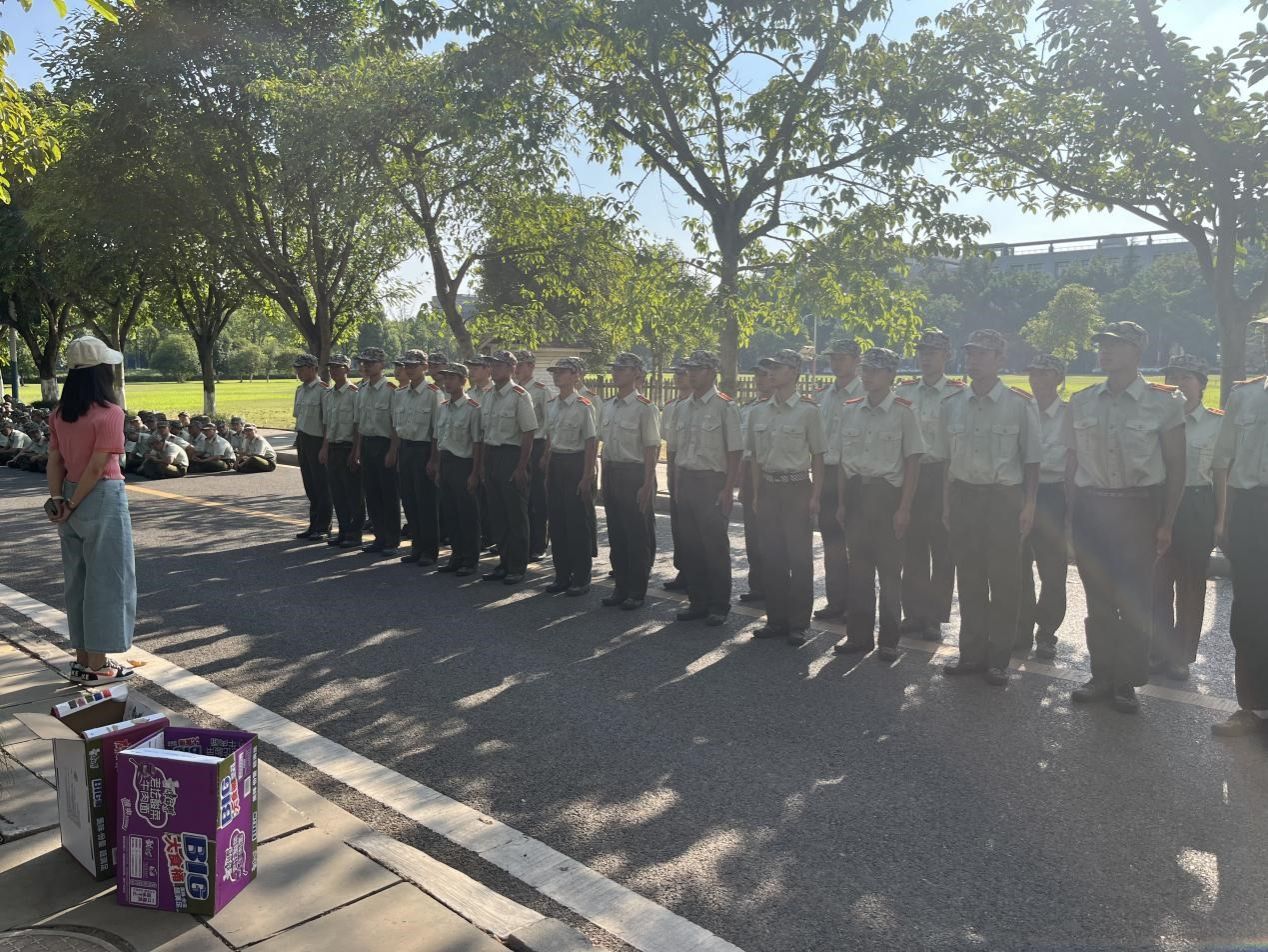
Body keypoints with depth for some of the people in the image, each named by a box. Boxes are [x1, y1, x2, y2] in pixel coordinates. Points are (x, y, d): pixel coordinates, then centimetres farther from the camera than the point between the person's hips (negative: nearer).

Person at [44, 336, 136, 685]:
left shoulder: (60, 413, 7)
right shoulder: (109, 412, -16)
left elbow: (54, 461, 3)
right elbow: (97, 467, -18)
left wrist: (57, 501, -1)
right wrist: (71, 506, -10)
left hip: (72, 498, 8)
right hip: (102, 499, -7)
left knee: (78, 579, 15)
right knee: (106, 580, 2)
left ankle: (83, 659, 25)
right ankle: (98, 665, 10)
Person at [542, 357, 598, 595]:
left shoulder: (583, 406, -12)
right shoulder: (550, 404, 9)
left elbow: (591, 443, -11)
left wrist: (586, 477, -13)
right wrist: (547, 468, 14)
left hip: (576, 463, -7)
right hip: (556, 464, 7)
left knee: (578, 523, 0)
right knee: (556, 521, 10)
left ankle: (581, 578, 12)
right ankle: (562, 575, 21)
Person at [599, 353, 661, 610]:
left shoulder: (645, 408, -10)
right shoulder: (607, 405, 11)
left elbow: (651, 450, -11)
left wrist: (647, 485, -15)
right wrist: (605, 478, 13)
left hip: (634, 473, -7)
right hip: (611, 471, 7)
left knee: (637, 535, 2)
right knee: (615, 532, 12)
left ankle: (637, 592, 12)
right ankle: (620, 587, 24)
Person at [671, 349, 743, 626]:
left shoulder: (725, 407, -8)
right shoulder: (681, 407, 11)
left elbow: (735, 452, -10)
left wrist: (728, 489, -15)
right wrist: (676, 485, 13)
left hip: (712, 482, -6)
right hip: (686, 481, 6)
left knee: (716, 546, 0)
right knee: (689, 544, 10)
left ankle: (719, 606, 11)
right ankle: (698, 602, 23)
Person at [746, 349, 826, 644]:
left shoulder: (808, 410, -5)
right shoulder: (758, 412, 8)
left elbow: (817, 457, -4)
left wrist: (815, 497, -9)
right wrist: (756, 494, 9)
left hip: (797, 488, -5)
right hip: (768, 488, 5)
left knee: (800, 558, 0)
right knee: (772, 557, 9)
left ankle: (798, 624, 9)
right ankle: (776, 619, 19)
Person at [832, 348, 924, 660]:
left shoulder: (903, 411, -6)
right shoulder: (849, 410, 7)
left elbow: (913, 462, -6)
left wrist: (904, 508, -11)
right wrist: (842, 502, 9)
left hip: (887, 492, -4)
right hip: (856, 491, 4)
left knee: (889, 570, 3)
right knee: (858, 567, 10)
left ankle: (888, 640, 14)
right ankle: (858, 634, 20)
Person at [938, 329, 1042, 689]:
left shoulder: (1020, 404, -4)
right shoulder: (951, 405, 7)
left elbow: (1031, 460, -1)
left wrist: (1029, 505, -6)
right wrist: (946, 504, 10)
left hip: (1005, 497, -3)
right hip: (963, 495, 4)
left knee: (1004, 579, 3)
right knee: (968, 577, 10)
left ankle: (998, 659, 15)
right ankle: (971, 653, 21)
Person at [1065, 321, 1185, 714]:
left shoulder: (1164, 402, -4)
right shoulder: (1081, 402, 5)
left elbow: (1176, 466, -2)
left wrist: (1166, 524, -5)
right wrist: (1069, 517, 4)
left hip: (1138, 508, -3)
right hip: (1090, 506, 3)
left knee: (1135, 599, 3)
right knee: (1098, 598, 10)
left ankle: (1127, 682, 16)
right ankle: (1102, 677, 22)